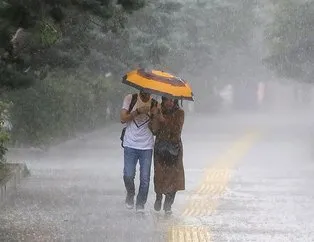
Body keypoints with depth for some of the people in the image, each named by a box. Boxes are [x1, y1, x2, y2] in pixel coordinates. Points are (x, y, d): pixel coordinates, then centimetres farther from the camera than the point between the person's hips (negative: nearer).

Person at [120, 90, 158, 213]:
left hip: (147, 147, 1)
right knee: (128, 175, -8)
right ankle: (130, 195, 22)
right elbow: (123, 118, -6)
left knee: (145, 178, 0)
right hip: (130, 144, -1)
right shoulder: (130, 99, 1)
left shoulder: (155, 104, 2)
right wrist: (138, 111, -17)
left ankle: (140, 204, 16)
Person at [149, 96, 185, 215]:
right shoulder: (158, 111, 2)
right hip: (160, 147, 1)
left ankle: (168, 205, 10)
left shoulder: (179, 113, -3)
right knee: (159, 174, -4)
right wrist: (155, 117, -20)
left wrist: (164, 120, -21)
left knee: (173, 176, -3)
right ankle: (158, 198, 26)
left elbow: (176, 130, -15)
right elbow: (154, 130, -6)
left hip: (174, 148, -1)